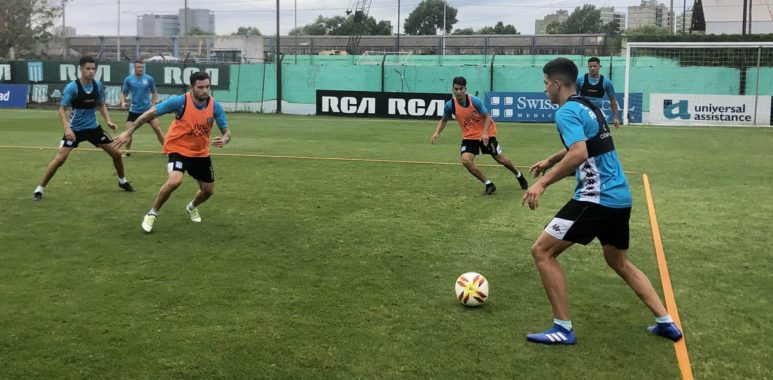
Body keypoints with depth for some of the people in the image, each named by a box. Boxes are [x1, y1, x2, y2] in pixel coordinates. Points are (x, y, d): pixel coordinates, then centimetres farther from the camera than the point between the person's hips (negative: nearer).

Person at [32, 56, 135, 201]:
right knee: (59, 158, -15)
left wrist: (108, 120, -5)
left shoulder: (98, 85, -4)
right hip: (75, 129, -5)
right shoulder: (72, 87, -19)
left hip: (93, 127, 5)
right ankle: (39, 189, 0)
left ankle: (122, 181, 31)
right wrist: (67, 128, -29)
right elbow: (62, 109, -15)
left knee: (116, 153, 6)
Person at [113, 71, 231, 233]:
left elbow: (226, 131, -7)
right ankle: (152, 214, -5)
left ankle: (192, 207, 49)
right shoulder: (180, 101, -23)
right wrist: (128, 132, -15)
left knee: (208, 190, 12)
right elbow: (151, 113, -15)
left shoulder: (215, 106, -13)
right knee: (174, 181, -30)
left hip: (201, 153, 5)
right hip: (178, 149, -4)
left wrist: (223, 140, -32)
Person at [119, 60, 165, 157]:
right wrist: (123, 102, -10)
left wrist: (153, 104, 2)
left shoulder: (149, 79, -2)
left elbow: (154, 92, 11)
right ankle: (128, 151, 13)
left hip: (148, 109, 0)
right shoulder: (128, 79, -2)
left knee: (157, 128, -6)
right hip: (134, 110, 0)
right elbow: (123, 93, 8)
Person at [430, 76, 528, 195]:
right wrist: (437, 133, -13)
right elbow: (444, 120, 4)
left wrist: (484, 133, -28)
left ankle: (519, 175, 38)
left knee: (500, 159, 7)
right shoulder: (450, 105, -14)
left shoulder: (475, 101, -23)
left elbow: (487, 117, -14)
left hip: (486, 134, -2)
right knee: (466, 160, -20)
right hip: (469, 136, 2)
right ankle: (489, 184, -4)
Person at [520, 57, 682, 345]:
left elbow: (578, 154, -28)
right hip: (620, 198, 10)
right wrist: (550, 161, 42)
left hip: (597, 199, -10)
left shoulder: (567, 112, -13)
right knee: (620, 263, 25)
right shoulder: (587, 106, 17)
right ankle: (666, 323, 23)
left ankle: (563, 329, -1)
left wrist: (543, 183, -24)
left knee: (542, 251, -2)